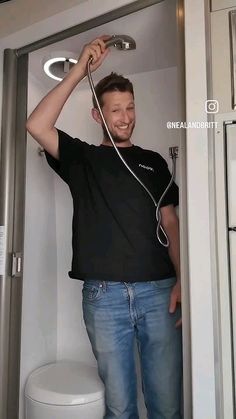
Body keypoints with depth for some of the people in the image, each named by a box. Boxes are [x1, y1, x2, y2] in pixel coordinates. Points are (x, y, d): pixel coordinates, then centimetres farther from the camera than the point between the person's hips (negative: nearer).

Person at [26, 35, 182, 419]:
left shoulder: (153, 161, 14)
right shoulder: (82, 157, 9)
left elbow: (170, 222, 9)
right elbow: (37, 126, -7)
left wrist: (182, 279, -3)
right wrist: (79, 71, -6)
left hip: (158, 290, 2)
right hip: (103, 294, -1)